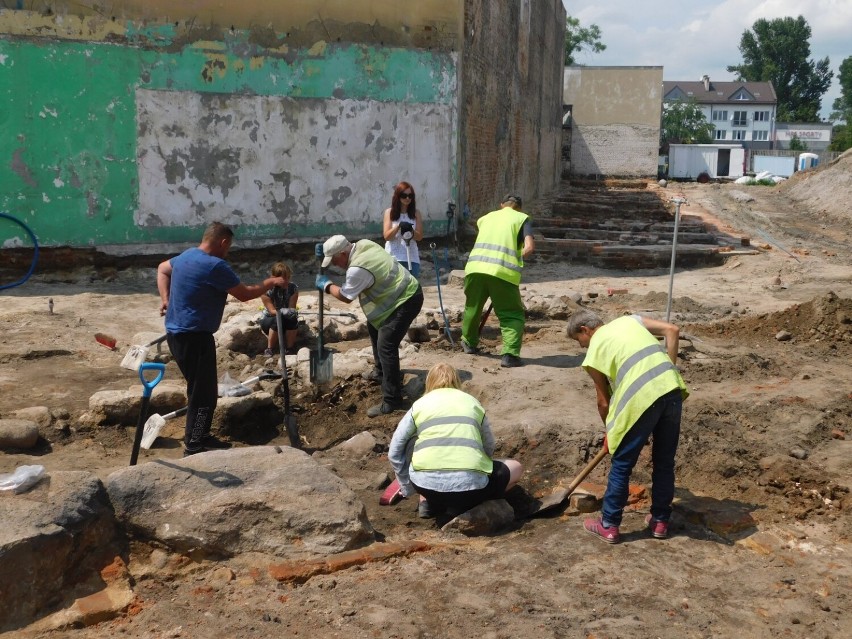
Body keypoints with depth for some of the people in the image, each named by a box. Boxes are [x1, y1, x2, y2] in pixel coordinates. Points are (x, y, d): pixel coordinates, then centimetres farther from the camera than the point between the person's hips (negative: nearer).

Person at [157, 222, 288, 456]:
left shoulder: (187, 256, 11)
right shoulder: (215, 266, -18)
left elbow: (162, 268, 30)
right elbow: (245, 294, -12)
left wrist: (165, 299, 20)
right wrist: (270, 283, 4)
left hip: (178, 333, 10)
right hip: (194, 337, -10)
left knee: (201, 389, 19)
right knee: (204, 393, -4)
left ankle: (201, 437, 28)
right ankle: (193, 448, 0)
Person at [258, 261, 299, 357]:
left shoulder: (293, 288, -15)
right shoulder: (266, 290, -23)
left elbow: (292, 308, -18)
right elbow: (272, 310, -25)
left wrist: (291, 312, -43)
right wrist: (282, 311, -46)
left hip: (287, 320, 2)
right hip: (268, 319, -2)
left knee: (292, 319, -32)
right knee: (278, 319, -36)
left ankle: (289, 348, -15)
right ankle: (270, 349, -16)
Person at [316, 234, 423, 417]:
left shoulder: (358, 269, -27)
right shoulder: (362, 244, 1)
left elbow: (345, 296, -11)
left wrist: (326, 285, 4)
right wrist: (327, 250, 8)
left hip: (406, 301, -11)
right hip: (404, 292, 11)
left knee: (385, 346, -16)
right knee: (374, 327, 27)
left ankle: (391, 401, -14)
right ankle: (381, 371, 43)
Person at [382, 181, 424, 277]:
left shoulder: (416, 214, 7)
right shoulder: (390, 212, 3)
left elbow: (419, 236, 3)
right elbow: (387, 236, -4)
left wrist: (411, 230, -18)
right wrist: (399, 226, -20)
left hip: (412, 258, 2)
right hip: (393, 257, -2)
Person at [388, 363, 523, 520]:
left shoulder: (420, 404, 16)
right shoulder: (473, 403, 19)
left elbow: (394, 452, 14)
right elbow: (489, 449, 24)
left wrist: (408, 489, 25)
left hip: (427, 483, 2)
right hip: (470, 483, -1)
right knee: (516, 467, 25)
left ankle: (428, 502, 19)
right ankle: (463, 505, 9)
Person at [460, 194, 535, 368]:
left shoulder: (487, 216, 26)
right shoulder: (522, 218, 13)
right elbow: (529, 247, -1)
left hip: (476, 267, 4)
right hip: (503, 272, -4)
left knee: (473, 307, 25)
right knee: (512, 315, 6)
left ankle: (469, 343, 44)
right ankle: (510, 354, -10)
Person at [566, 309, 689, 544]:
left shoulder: (594, 350, 11)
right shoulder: (630, 320, 24)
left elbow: (603, 401, 13)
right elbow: (672, 330, 12)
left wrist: (610, 431, 28)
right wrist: (669, 372, 16)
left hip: (641, 399, -5)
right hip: (672, 389, 5)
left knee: (621, 465, 11)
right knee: (665, 462, 19)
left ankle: (609, 525, 20)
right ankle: (660, 521, 30)